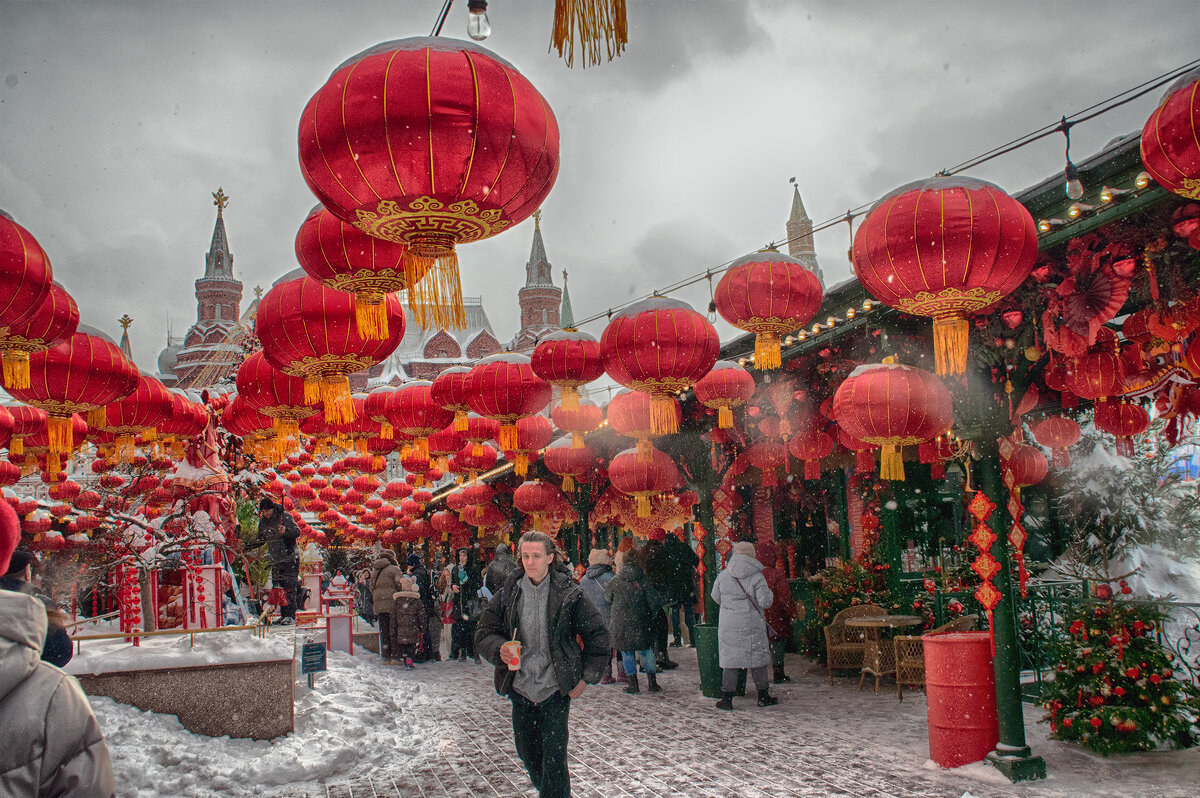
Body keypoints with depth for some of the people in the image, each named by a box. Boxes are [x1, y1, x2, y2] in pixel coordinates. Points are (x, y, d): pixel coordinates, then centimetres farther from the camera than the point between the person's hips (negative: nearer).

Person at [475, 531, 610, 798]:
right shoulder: (508, 594, 2)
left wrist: (586, 678, -2)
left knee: (554, 759, -7)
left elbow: (597, 636, 1)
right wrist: (500, 649, -14)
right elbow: (483, 633, 7)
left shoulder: (569, 594, -6)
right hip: (521, 689, 4)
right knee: (527, 754, 16)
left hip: (556, 689, -4)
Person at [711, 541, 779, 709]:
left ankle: (726, 698, 7)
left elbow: (716, 597, 11)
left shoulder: (723, 576, 0)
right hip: (753, 625, -2)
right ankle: (763, 696, 21)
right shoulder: (757, 577, -9)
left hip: (728, 625, 2)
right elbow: (765, 602, -10)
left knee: (730, 659, 7)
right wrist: (768, 593, 11)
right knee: (758, 659, 11)